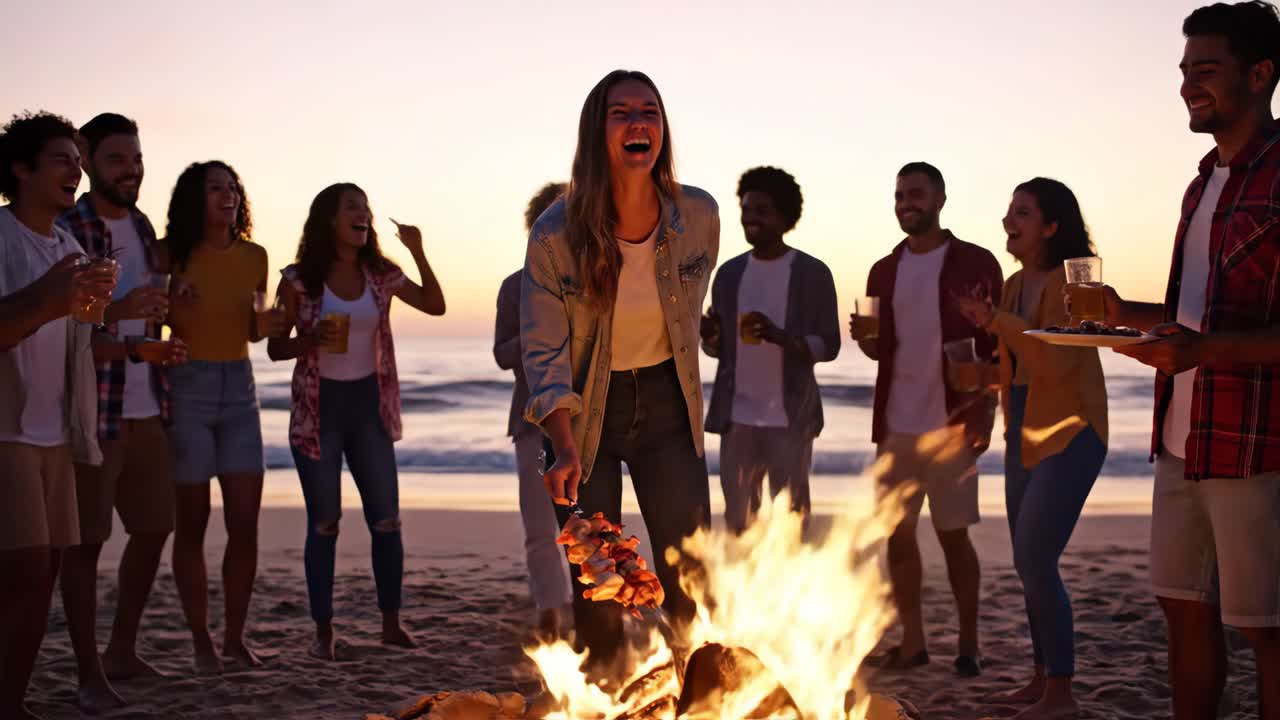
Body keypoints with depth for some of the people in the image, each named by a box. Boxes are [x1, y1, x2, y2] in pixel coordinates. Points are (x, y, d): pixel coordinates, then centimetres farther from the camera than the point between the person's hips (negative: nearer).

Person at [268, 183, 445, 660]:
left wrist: (418, 252, -10)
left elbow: (435, 306, 0)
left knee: (386, 518, 3)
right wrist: (310, 342, -22)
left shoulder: (380, 275, 4)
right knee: (324, 523, 1)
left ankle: (392, 625, 13)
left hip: (369, 404, 3)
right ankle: (324, 632, 9)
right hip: (318, 407, -3)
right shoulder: (299, 279, -5)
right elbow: (275, 347, -2)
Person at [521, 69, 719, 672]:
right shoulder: (555, 235, -17)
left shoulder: (699, 216, -11)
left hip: (666, 405, 2)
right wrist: (565, 451, -27)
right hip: (586, 412, -2)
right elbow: (544, 351, -15)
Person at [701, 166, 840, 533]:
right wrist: (709, 334, -9)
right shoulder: (729, 273, 9)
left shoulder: (812, 272, -3)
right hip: (736, 416, 4)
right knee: (737, 518, 8)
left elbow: (829, 345, -4)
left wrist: (780, 336, -22)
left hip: (790, 418, -4)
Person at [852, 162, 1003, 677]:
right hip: (895, 423, 5)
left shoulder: (975, 264, -2)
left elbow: (995, 348, -4)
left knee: (953, 534, 0)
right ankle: (912, 643, 14)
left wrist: (984, 414, -13)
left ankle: (968, 645, 12)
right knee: (896, 532, 5)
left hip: (951, 423, -5)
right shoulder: (884, 272, 12)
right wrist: (864, 339, -4)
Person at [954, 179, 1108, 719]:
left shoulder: (1069, 280, -14)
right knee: (1028, 562, 12)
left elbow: (1057, 361, -25)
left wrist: (997, 322, -28)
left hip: (1069, 434, -9)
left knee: (1035, 559, -11)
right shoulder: (1016, 284, 10)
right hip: (1026, 435, 9)